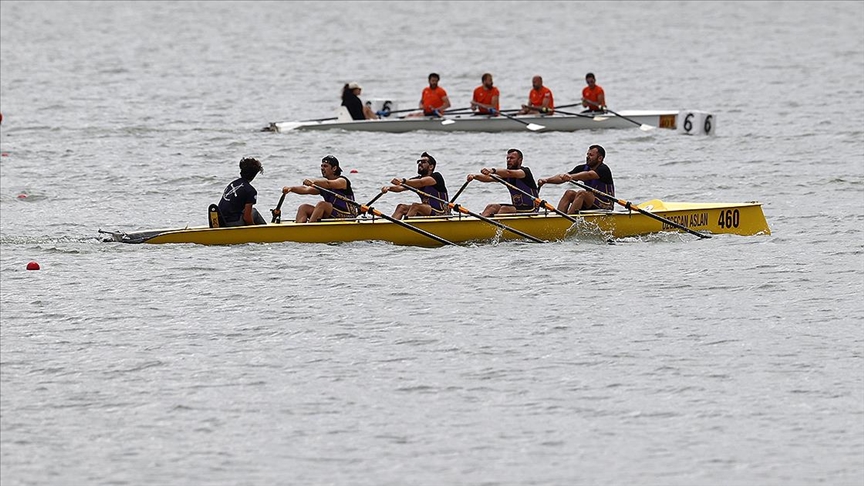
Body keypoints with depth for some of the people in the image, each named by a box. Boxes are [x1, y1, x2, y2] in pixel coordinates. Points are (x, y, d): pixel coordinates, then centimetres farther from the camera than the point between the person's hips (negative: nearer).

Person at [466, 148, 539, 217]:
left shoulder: (525, 171, -13)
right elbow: (489, 178, -2)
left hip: (530, 209, -7)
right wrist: (475, 176, -20)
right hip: (517, 207, 7)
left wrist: (493, 171, -48)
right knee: (491, 207, -10)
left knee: (504, 209, -29)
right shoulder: (507, 176, 10)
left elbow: (509, 173, -33)